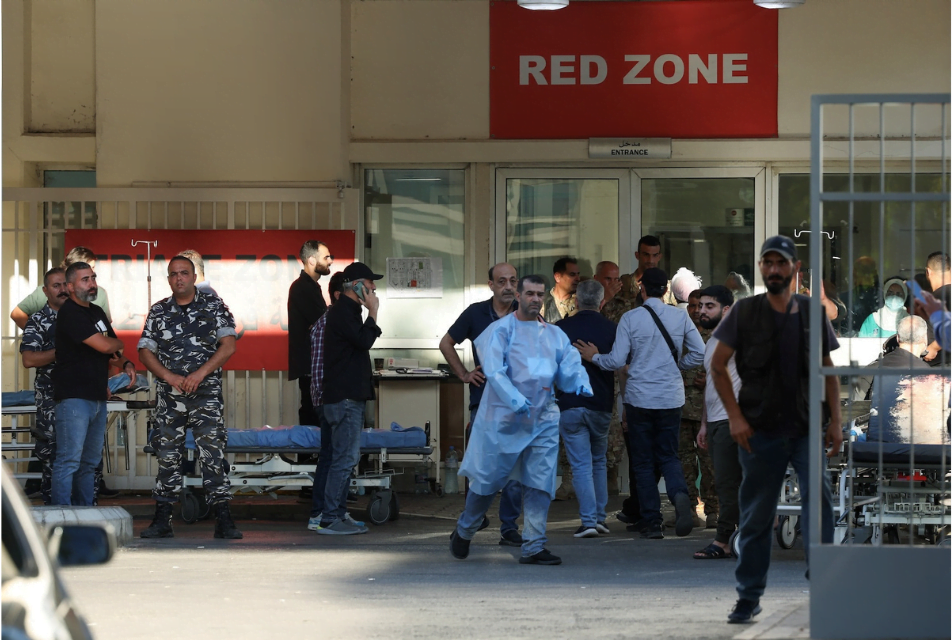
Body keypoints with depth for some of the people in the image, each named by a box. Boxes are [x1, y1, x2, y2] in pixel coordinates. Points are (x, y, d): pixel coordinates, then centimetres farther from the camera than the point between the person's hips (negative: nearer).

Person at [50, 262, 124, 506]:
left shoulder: (97, 312, 17)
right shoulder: (69, 313, -11)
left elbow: (114, 350, 28)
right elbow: (103, 345, -17)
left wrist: (115, 354, 8)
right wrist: (116, 344, 3)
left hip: (98, 396, 9)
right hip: (74, 397, -9)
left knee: (90, 463, 11)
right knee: (69, 461, -12)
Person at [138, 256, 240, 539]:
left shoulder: (214, 306, 4)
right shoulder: (158, 311, 10)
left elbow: (228, 346, -4)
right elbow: (145, 351, 6)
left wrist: (200, 373, -14)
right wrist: (169, 376, -9)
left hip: (206, 391, -2)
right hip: (169, 395, 3)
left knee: (213, 453, -9)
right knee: (167, 456, 4)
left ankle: (223, 519, -10)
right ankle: (163, 520, 8)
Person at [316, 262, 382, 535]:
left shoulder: (347, 312, 20)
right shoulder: (343, 313, -13)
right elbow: (364, 341, -23)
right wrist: (373, 312, -14)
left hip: (350, 397, 11)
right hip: (345, 397, -11)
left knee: (345, 458, 13)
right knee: (345, 458, -11)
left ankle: (338, 515, 16)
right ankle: (330, 519, -12)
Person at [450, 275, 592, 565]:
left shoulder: (554, 334, 14)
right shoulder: (501, 330, -2)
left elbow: (570, 365, 5)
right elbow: (494, 370, -15)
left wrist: (582, 385, -18)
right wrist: (514, 399, -29)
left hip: (543, 419, 4)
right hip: (503, 418, -4)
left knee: (540, 484, -3)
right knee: (487, 480, 5)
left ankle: (533, 548, 0)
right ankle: (463, 532, 27)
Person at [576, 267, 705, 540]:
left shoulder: (630, 319, -7)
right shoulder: (680, 317, 0)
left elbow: (616, 361, -9)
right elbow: (699, 354, 1)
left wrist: (594, 357, 9)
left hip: (640, 397, -2)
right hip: (671, 398, 2)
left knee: (643, 462, 7)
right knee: (668, 456, 11)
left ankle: (652, 522, 5)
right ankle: (680, 495, -20)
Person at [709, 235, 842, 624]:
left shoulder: (812, 313, 6)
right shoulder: (744, 312, 1)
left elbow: (828, 370, 12)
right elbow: (717, 365, 2)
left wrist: (835, 420, 4)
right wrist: (734, 416, -6)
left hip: (805, 428, 1)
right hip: (760, 431, -1)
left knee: (818, 494, -17)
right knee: (756, 515, 4)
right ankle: (748, 596, 15)